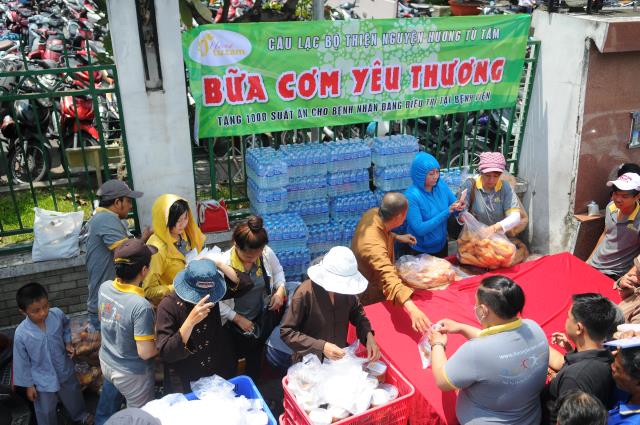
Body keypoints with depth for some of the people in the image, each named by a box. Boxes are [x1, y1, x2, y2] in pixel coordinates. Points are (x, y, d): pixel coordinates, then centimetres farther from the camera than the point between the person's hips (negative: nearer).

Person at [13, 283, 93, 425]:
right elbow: (22, 362, -14)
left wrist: (68, 342, -9)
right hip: (43, 380, -3)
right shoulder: (21, 334, -30)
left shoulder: (57, 314, -24)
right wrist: (28, 385, -5)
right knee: (46, 412, 20)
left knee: (73, 396, 31)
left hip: (65, 369, 4)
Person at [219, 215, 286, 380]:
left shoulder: (266, 253, -18)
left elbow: (278, 271, 4)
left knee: (256, 349, 19)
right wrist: (238, 318, -18)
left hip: (262, 315, 3)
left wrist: (280, 289, -15)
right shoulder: (223, 264, -28)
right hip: (233, 321, -3)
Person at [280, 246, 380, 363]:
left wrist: (368, 334, -5)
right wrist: (321, 347, -24)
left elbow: (356, 311, 13)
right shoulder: (305, 293, -20)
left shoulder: (346, 288, -7)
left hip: (340, 359, 5)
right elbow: (286, 332, -15)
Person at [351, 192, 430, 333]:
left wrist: (397, 237, 2)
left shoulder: (373, 213, -19)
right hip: (369, 299, -8)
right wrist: (412, 309, -72)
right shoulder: (374, 245, -46)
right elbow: (390, 279, -61)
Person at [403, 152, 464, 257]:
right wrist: (446, 212, -30)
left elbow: (454, 204, 4)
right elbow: (419, 229, -27)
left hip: (442, 246, 6)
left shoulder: (441, 185, -7)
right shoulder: (411, 196, -24)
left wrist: (459, 207, -21)